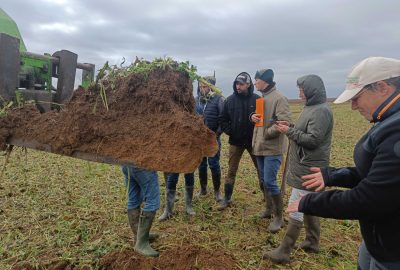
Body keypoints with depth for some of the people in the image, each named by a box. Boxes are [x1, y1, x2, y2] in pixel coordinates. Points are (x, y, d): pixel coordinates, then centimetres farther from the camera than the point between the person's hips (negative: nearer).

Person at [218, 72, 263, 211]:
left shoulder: (257, 99, -9)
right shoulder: (230, 100, -2)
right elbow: (223, 119, 5)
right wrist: (229, 132, -5)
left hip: (253, 141, -1)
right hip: (235, 141, 2)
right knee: (231, 171, 8)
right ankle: (227, 198, 21)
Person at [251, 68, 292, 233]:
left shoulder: (279, 98, -14)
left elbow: (284, 122, -21)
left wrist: (266, 133, -16)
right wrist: (252, 116, -1)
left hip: (273, 148, -9)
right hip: (260, 146, 9)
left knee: (270, 181, -7)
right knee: (264, 180, 17)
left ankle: (278, 217, 10)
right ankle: (269, 208, 35)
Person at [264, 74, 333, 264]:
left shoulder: (321, 111, -18)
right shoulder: (312, 107, 13)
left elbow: (313, 139, -23)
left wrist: (289, 131, -16)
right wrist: (290, 127, 3)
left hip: (308, 169, -10)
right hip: (306, 166, 10)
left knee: (296, 208, -5)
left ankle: (284, 252, 3)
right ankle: (312, 242, 33)